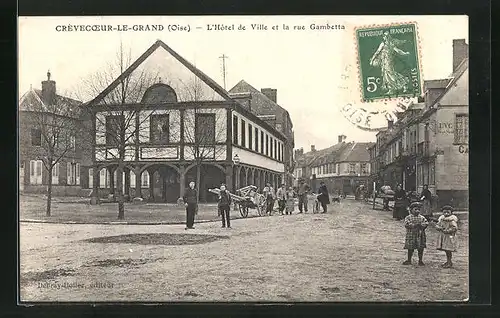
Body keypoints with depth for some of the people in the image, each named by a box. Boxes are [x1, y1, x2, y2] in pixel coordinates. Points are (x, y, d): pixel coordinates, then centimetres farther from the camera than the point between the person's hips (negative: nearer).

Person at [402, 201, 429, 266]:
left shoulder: (422, 218, 8)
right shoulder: (408, 217, 1)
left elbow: (426, 223, -4)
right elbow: (407, 224, -13)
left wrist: (421, 225, -22)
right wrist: (414, 225, -22)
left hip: (420, 235, 1)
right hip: (411, 235, -1)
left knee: (420, 248, 2)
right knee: (410, 248, 6)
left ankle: (420, 260, 15)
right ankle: (409, 260, 20)